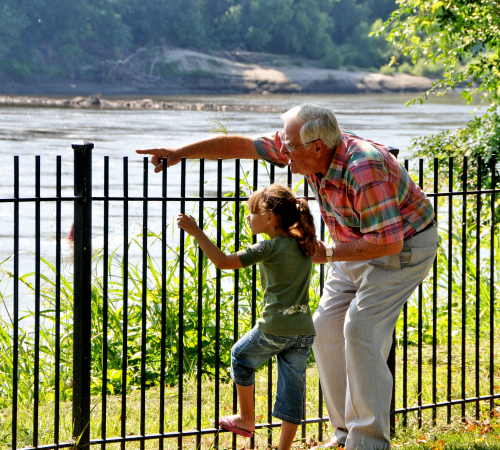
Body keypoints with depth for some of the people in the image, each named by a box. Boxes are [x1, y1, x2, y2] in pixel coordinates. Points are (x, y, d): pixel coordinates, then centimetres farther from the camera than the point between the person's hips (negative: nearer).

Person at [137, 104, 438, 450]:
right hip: (359, 246, 9)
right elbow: (243, 145, -2)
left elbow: (389, 241, -34)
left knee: (361, 329, -20)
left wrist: (329, 253, -26)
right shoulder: (307, 148, -11)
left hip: (403, 247, -9)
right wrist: (180, 152, -3)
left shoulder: (363, 170, -35)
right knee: (325, 328, 4)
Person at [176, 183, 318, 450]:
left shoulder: (269, 248, -10)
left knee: (241, 356, 21)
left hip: (275, 328, -6)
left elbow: (224, 262, -15)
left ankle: (246, 419, 28)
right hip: (304, 329, 6)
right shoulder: (304, 245, 10)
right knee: (292, 386, 9)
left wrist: (196, 232, -11)